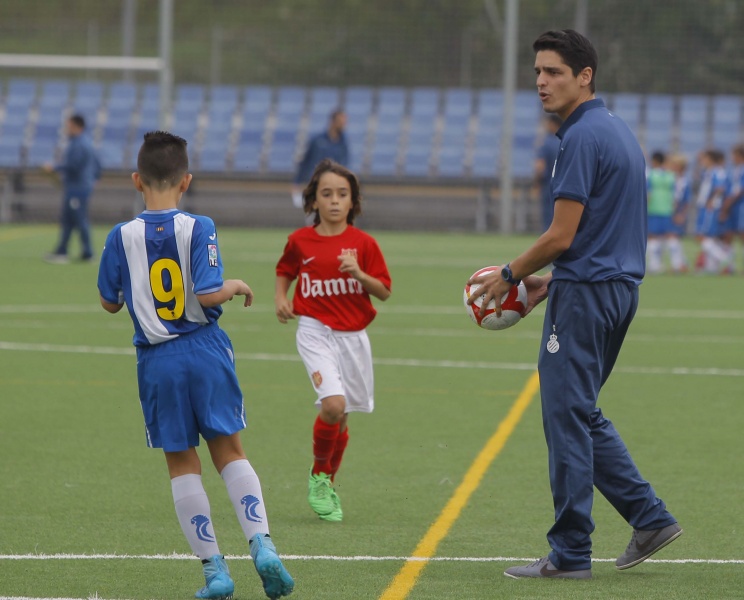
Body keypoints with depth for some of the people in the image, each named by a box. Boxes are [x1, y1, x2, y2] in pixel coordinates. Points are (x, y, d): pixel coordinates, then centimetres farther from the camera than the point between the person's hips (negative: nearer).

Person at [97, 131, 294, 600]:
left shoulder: (122, 237, -5)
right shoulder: (199, 229, -9)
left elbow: (110, 302, 6)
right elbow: (208, 294, -17)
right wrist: (236, 286, 3)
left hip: (158, 360, 0)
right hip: (206, 351, 0)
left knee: (182, 464, 8)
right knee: (230, 453, 10)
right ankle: (262, 543, -8)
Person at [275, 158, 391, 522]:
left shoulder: (363, 243, -2)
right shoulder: (300, 241, 0)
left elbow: (384, 291, 0)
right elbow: (284, 271, 19)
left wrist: (360, 274, -17)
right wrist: (280, 298, 1)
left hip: (352, 336, 2)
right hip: (316, 331, -2)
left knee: (341, 417, 11)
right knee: (333, 404, -22)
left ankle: (328, 485, 32)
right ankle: (318, 475, 0)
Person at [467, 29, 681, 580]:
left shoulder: (583, 138, -17)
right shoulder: (619, 131, 14)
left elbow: (562, 235, -18)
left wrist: (510, 275, -3)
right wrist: (552, 280, 19)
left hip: (584, 293, -10)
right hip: (621, 287, 10)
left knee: (568, 418, -3)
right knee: (582, 415, 18)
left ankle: (571, 552, 0)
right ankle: (649, 517, 14)